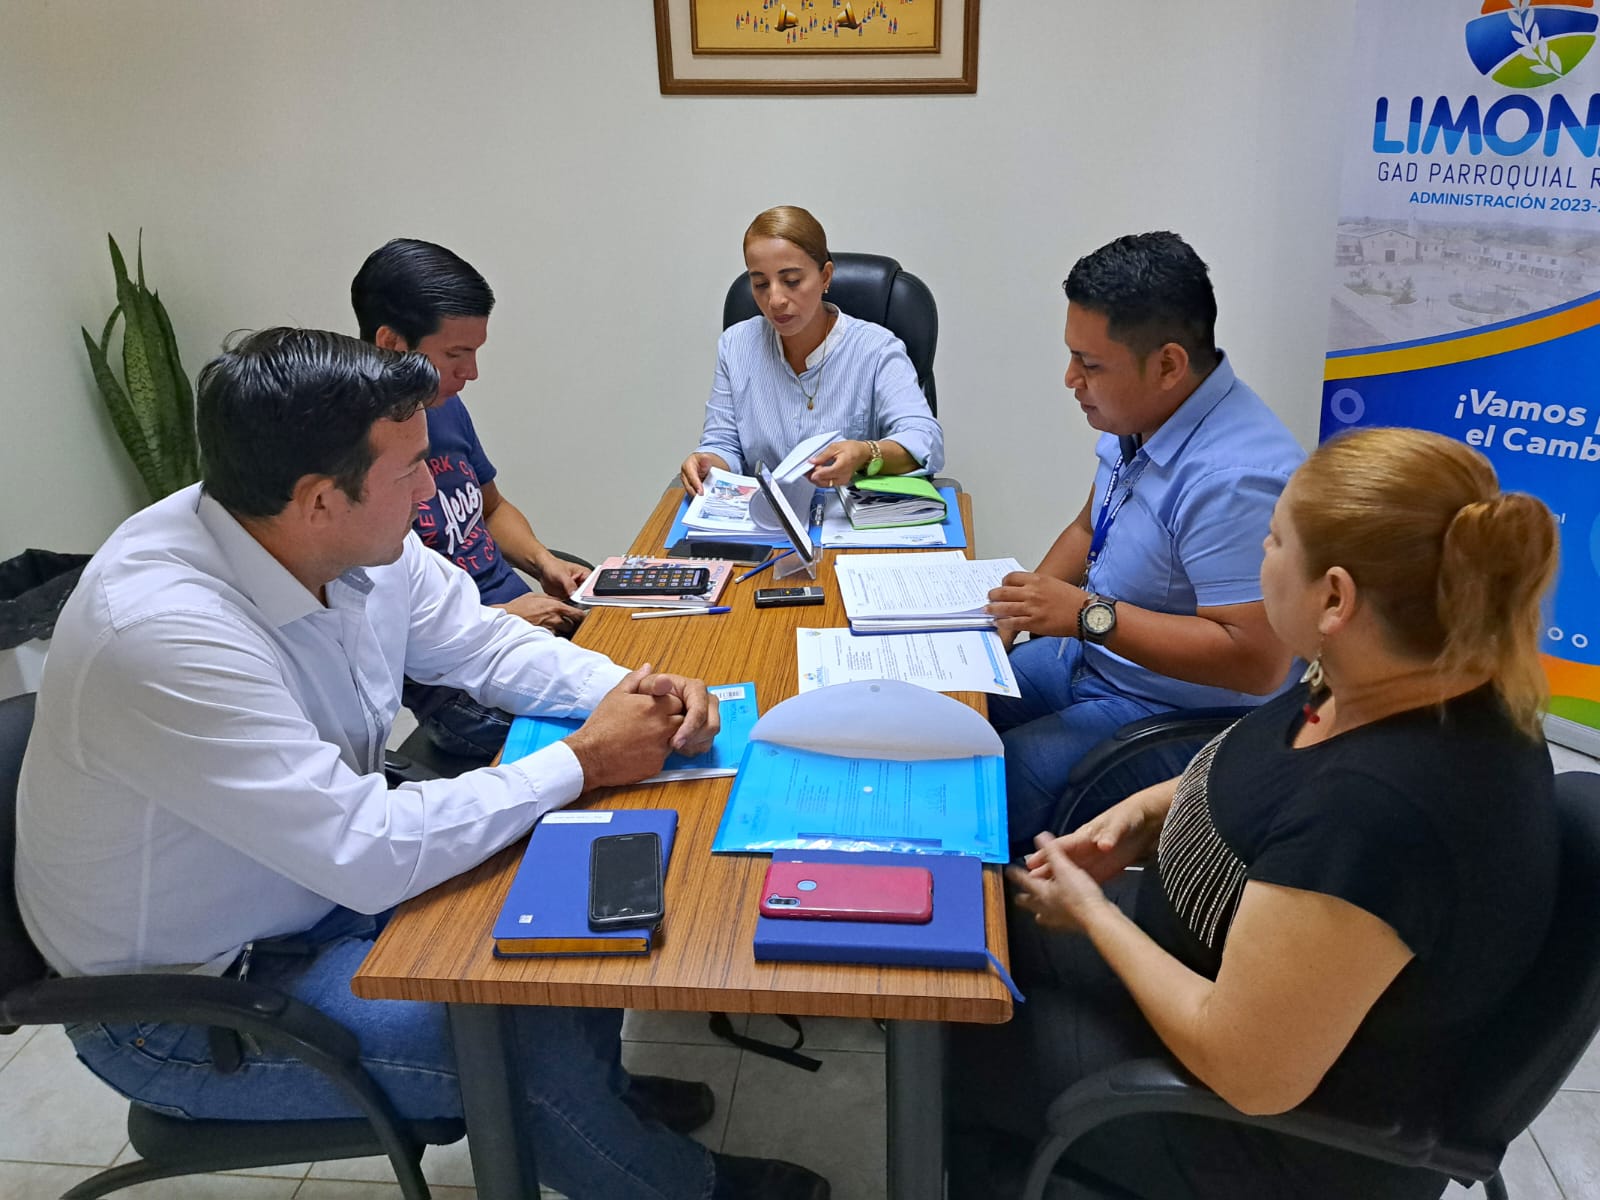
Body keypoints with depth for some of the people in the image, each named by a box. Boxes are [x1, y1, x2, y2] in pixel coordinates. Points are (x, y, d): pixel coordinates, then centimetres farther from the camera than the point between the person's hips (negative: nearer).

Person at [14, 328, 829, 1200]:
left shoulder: (356, 543, -13)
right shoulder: (158, 636, -37)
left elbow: (485, 643, 2)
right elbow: (369, 854, -36)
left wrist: (631, 695, -16)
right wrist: (582, 761, -26)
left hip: (322, 883, 8)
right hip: (182, 1001, -7)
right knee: (532, 1045, -17)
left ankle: (600, 1093, 30)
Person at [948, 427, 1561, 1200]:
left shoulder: (1378, 813, -39)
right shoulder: (1421, 681, -11)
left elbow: (1248, 1071, -30)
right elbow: (1280, 790, 10)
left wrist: (1093, 914, -18)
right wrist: (1144, 812, -5)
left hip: (1295, 1130, -8)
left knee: (949, 1044, 4)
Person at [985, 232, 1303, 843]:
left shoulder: (1234, 478, -30)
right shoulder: (1137, 415, 0)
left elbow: (1256, 661, -30)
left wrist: (1090, 614, -30)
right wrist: (1021, 608, 1)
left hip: (1177, 716, -9)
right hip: (1091, 655, 9)